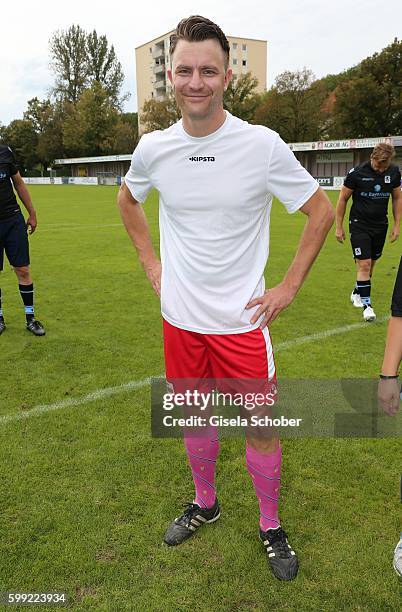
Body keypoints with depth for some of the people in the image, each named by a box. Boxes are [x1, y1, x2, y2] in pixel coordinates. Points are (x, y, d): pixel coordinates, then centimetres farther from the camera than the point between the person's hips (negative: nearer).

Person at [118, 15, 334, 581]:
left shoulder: (262, 145, -13)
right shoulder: (153, 148, -3)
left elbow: (321, 212, -3)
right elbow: (127, 200, 18)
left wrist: (289, 287, -6)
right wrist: (151, 264, 10)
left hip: (241, 320, -3)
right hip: (180, 318, 3)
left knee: (260, 427, 6)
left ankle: (271, 526, 32)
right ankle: (205, 503, 42)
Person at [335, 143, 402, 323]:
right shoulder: (356, 173, -14)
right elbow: (343, 199, -5)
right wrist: (339, 227, -4)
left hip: (380, 225, 4)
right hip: (359, 225, -4)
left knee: (370, 264, 13)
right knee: (364, 264, -11)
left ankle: (357, 292, 35)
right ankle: (366, 304, -3)